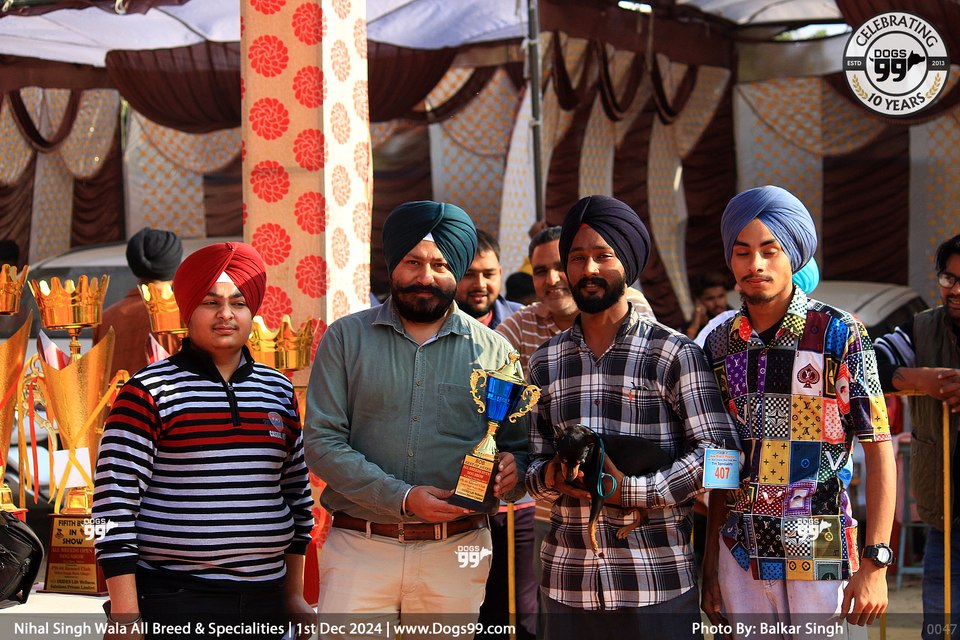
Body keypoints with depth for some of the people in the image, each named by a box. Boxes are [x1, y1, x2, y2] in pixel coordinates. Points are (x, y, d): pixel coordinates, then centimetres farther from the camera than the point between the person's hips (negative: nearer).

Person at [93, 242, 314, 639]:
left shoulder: (277, 390, 11)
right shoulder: (148, 392, -4)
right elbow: (115, 499, -8)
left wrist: (294, 594, 17)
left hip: (264, 602, 5)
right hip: (173, 604, -5)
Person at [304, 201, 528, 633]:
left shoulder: (492, 350, 8)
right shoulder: (346, 338, 4)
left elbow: (519, 447, 11)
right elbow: (322, 442, -4)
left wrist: (512, 472, -14)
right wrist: (403, 498, -15)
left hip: (455, 552, 1)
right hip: (360, 548, -1)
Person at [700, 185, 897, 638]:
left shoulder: (839, 335, -6)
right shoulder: (720, 343, 6)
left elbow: (878, 450, -6)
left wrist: (875, 565, -12)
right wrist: (711, 563, 9)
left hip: (819, 556, -3)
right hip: (741, 554, 4)